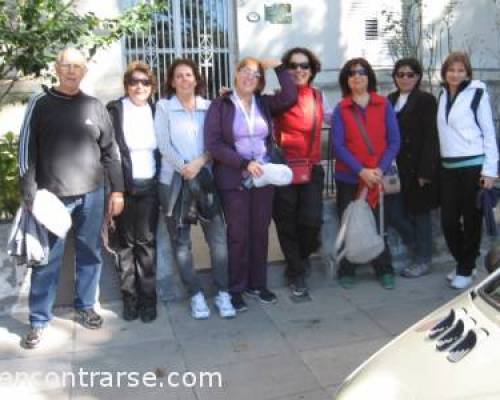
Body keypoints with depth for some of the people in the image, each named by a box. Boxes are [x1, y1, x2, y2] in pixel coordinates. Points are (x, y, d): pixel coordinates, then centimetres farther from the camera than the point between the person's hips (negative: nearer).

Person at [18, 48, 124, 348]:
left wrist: (117, 190, 4)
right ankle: (39, 320, 16)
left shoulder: (95, 107, 7)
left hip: (92, 194, 2)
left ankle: (86, 307, 28)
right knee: (47, 260, 4)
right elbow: (27, 150, 0)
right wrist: (30, 195, -6)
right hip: (52, 196, -2)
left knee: (90, 254, 11)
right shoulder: (40, 104, 2)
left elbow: (111, 151, 8)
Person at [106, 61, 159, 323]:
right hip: (124, 187, -2)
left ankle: (148, 297, 11)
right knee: (126, 242, 6)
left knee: (147, 242, 3)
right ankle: (129, 297, 16)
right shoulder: (114, 110, -2)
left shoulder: (155, 111, 8)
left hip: (149, 186, 2)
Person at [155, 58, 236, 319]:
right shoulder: (164, 107, 4)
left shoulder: (209, 107, 9)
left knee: (218, 237, -3)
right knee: (181, 241, 3)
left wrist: (199, 163, -14)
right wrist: (183, 168, -16)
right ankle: (196, 294, 15)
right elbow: (163, 144, -5)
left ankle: (223, 293, 8)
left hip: (205, 178, 1)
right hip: (174, 181, -1)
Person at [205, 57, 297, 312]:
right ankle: (236, 289, 16)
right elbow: (213, 144, -11)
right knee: (238, 235, 2)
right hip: (233, 180, -3)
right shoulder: (220, 105, -2)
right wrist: (245, 163, -17)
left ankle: (257, 284, 25)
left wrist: (278, 67, -6)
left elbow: (290, 97, -9)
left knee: (260, 232, 11)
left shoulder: (265, 103, 8)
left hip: (263, 178, 4)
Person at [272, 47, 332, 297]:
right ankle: (296, 272, 25)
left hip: (312, 168, 2)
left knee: (312, 220, -8)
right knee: (287, 224, 5)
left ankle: (301, 258, 25)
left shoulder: (319, 97, 10)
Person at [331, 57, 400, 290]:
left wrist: (380, 169, -13)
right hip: (348, 177, 0)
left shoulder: (384, 105, 3)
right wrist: (361, 170, -15)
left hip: (378, 178, 0)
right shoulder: (340, 109, 2)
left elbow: (394, 141, 0)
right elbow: (338, 145, -6)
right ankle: (346, 272, 19)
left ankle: (385, 270, 21)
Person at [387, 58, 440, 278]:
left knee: (418, 212, 4)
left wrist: (425, 171, -16)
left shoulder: (426, 100, -5)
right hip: (396, 168, 5)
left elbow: (430, 138, -10)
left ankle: (423, 260, 21)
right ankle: (417, 245, 27)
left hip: (417, 168, -5)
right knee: (391, 211, 1)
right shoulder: (390, 100, 11)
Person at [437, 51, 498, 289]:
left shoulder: (477, 93, -3)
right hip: (448, 168, 5)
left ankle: (466, 270, 15)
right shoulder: (443, 95, 12)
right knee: (448, 221, 5)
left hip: (473, 166, -5)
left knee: (471, 220, 3)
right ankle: (462, 263, 25)